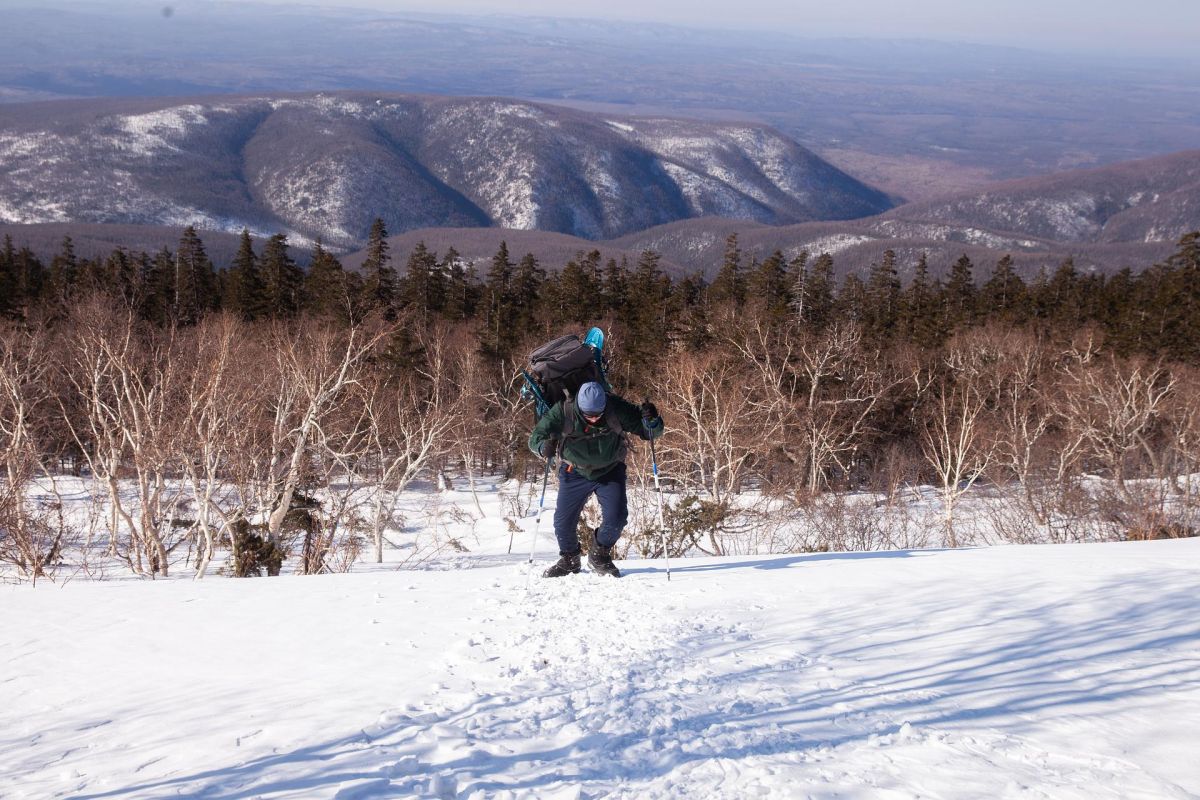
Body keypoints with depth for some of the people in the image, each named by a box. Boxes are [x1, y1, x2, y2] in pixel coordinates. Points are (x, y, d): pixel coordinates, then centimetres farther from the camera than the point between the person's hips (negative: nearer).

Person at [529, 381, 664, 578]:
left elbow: (650, 432, -15)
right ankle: (569, 560, 31)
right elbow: (536, 436, -22)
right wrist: (544, 446, -46)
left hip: (610, 471, 0)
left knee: (616, 518, -12)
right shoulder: (564, 411, -25)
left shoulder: (617, 409, -23)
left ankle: (599, 556, 20)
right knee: (563, 521, 0)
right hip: (575, 472, 0)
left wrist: (651, 421, -40)